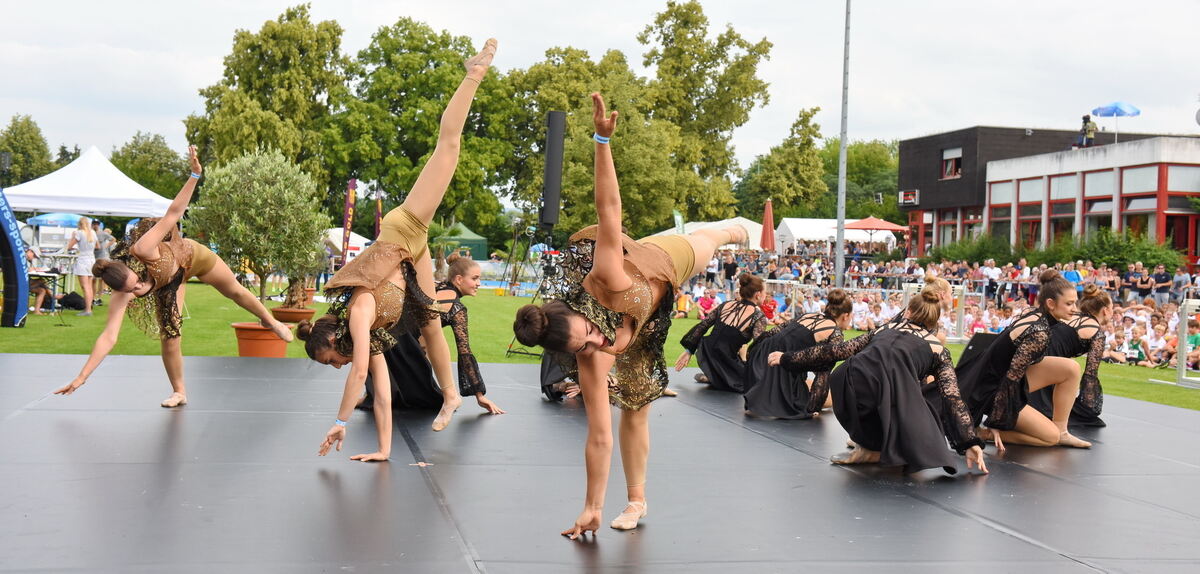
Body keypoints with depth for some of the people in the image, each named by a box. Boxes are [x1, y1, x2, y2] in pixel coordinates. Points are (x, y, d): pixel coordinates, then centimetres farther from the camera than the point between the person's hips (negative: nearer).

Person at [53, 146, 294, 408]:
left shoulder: (141, 251, -45)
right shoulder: (121, 298, -38)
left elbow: (173, 213, -43)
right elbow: (108, 337, -38)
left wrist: (194, 175, -51)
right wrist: (82, 377, -44)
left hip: (190, 255, 0)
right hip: (167, 284, 0)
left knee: (234, 290, 22)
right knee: (170, 339, -9)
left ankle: (269, 320, 52)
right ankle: (179, 392, 16)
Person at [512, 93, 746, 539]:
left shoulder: (606, 281, -51)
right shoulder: (592, 362, -43)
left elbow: (609, 207, -52)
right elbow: (600, 438, -39)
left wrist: (602, 139, -62)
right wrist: (592, 508, -39)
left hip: (668, 257, 2)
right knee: (635, 410, 2)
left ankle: (729, 231, 76)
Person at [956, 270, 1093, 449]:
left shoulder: (1035, 317, 1)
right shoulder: (1039, 334, -26)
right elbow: (1011, 377, -25)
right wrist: (995, 424, -20)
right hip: (993, 392, -9)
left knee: (1071, 368, 1)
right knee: (1051, 437, -1)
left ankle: (1061, 431, 9)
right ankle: (984, 433, -2)